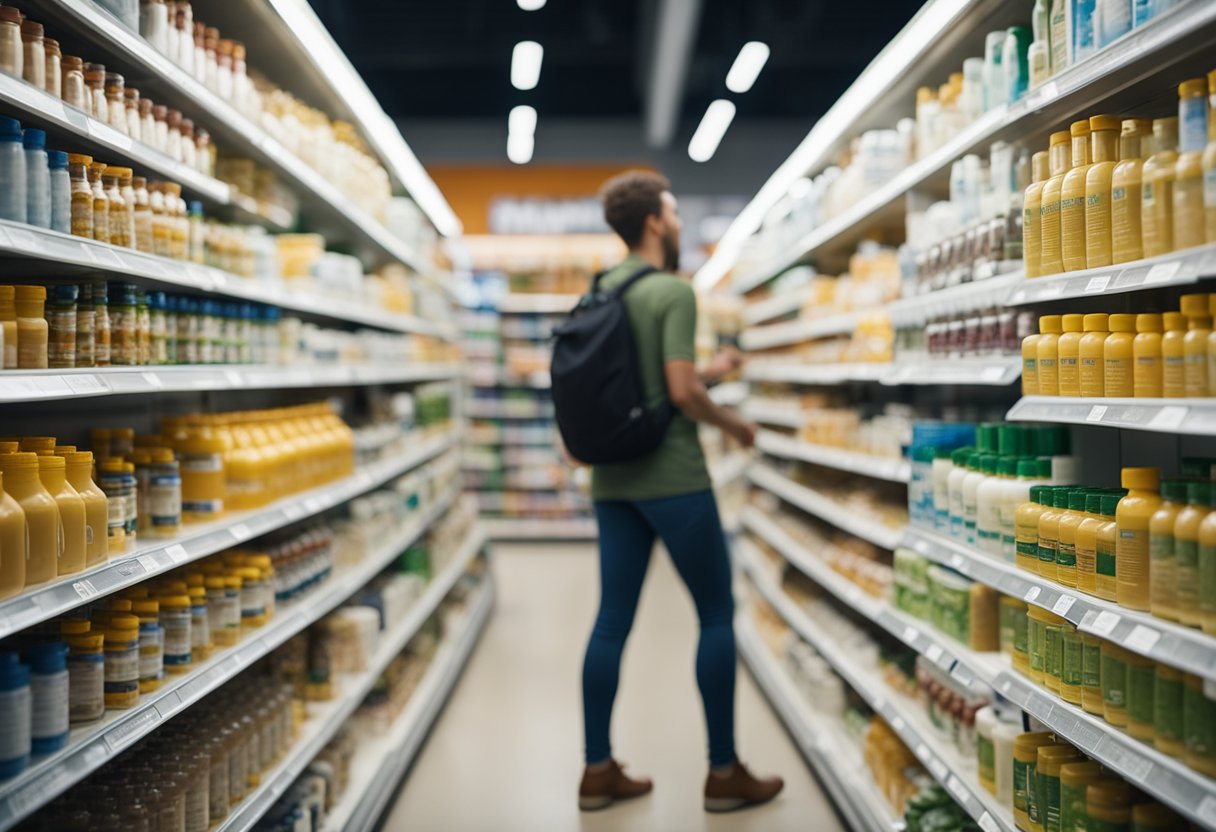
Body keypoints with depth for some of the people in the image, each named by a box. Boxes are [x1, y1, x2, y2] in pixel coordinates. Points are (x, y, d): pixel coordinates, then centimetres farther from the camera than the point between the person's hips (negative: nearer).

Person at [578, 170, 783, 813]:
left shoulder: (601, 292, 12)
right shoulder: (672, 291, -12)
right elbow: (681, 393, -20)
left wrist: (706, 372, 26)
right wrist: (734, 425, -2)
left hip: (612, 480, 7)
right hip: (672, 478, -7)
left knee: (613, 619, 8)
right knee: (717, 614, 3)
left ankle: (598, 770, 13)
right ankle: (723, 773, 8)